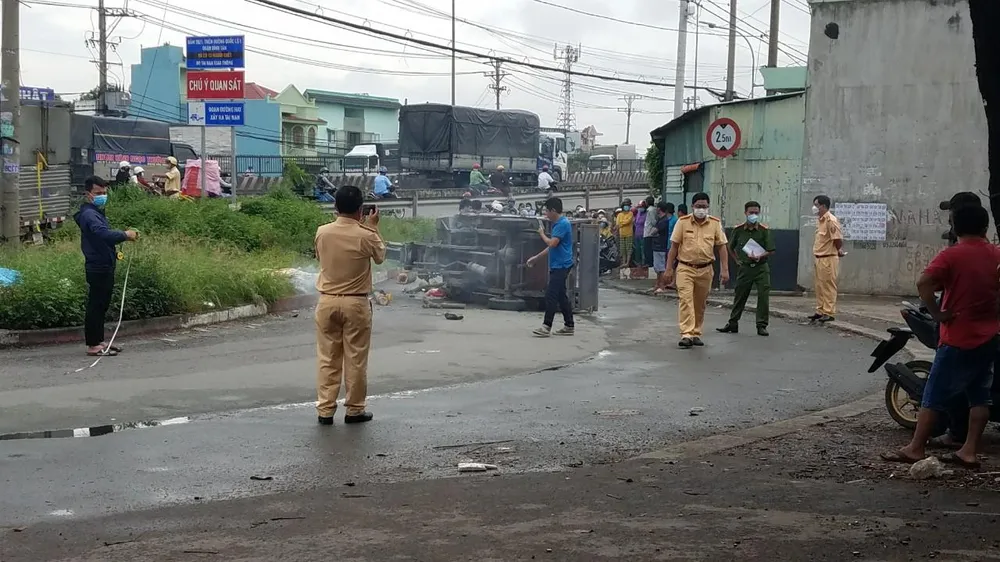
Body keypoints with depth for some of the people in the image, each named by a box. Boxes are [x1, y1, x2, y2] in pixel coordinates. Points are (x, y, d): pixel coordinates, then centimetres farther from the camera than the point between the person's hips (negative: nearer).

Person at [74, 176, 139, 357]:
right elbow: (104, 234, -31)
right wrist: (125, 235, -26)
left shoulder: (97, 212, 18)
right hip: (97, 267, -10)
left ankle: (99, 341, 23)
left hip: (105, 266, 10)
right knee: (95, 305, -5)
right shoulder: (89, 214, -15)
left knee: (102, 305, 15)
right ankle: (93, 345, -2)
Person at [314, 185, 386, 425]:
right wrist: (373, 227, 15)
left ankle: (325, 410, 10)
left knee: (327, 358, 8)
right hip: (356, 304, -2)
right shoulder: (366, 236, -13)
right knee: (356, 359, 7)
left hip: (327, 302, 3)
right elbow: (380, 256, 7)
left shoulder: (322, 232, -5)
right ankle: (354, 410, 14)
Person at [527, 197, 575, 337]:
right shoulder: (557, 224, 16)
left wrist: (542, 234, -5)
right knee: (561, 296, 12)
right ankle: (569, 326, 16)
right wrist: (536, 258, 25)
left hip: (561, 266, -10)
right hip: (557, 266, 10)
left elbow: (552, 243, -23)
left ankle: (546, 326, -9)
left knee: (551, 295, -10)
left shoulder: (563, 224, -16)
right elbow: (551, 246, 23)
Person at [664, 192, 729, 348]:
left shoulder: (715, 224, 2)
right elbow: (674, 246, 1)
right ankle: (686, 334, -18)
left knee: (700, 304, 11)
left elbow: (722, 247, 4)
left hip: (705, 269, 2)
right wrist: (669, 269, -2)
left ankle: (696, 334, 22)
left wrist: (724, 270, -4)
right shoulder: (683, 222, -2)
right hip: (685, 268, -2)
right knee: (685, 300, -14)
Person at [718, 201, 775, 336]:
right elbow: (731, 247, 17)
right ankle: (733, 324, 19)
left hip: (761, 268, -2)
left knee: (763, 296, -6)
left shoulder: (764, 230, -6)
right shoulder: (738, 229, 1)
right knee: (739, 296, 8)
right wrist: (737, 260, 10)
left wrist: (760, 256, -19)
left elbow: (771, 251, -5)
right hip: (745, 268, 2)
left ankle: (761, 326, 2)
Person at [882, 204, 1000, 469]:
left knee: (935, 395, 0)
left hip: (959, 338, -5)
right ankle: (969, 451, 12)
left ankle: (915, 449, 3)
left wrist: (938, 313, -18)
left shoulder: (951, 255, -11)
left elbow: (923, 283, -26)